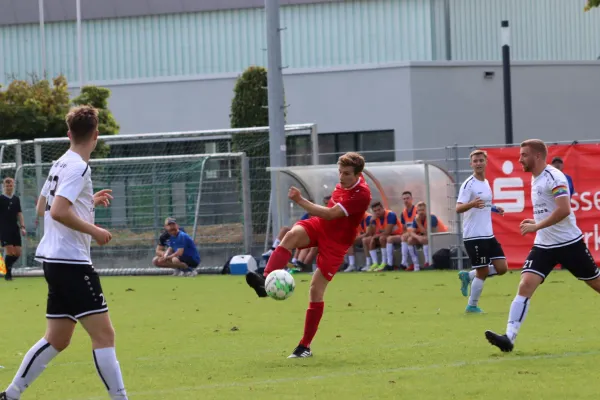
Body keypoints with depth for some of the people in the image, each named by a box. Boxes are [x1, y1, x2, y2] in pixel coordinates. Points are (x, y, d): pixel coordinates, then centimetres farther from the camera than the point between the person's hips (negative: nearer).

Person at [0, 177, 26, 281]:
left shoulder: (16, 199, 11)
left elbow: (19, 214, 13)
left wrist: (22, 227, 1)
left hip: (15, 229, 5)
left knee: (17, 253, 0)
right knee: (10, 252, -13)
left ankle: (8, 266, 24)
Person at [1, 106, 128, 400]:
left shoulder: (60, 164, 14)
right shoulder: (78, 167, -13)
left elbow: (43, 208, 26)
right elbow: (59, 212, -24)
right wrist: (93, 231, -16)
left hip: (53, 259, 10)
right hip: (71, 262, -10)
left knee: (57, 339, 16)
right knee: (104, 334, -10)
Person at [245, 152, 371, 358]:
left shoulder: (361, 194, -25)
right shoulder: (345, 181, -1)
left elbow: (330, 214, -30)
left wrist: (300, 201, -32)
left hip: (336, 242, -6)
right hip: (319, 226, 6)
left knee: (316, 290, -6)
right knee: (292, 234, -30)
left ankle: (305, 346, 6)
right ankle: (265, 282, -45)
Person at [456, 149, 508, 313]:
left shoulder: (486, 183, 13)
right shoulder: (469, 184, -12)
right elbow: (458, 208, -23)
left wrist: (495, 209, 11)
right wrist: (472, 204, -41)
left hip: (488, 235, 8)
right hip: (474, 236, -8)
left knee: (502, 268, 2)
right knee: (482, 272, -4)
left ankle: (468, 276, 17)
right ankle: (472, 305, 12)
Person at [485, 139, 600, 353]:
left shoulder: (553, 177, -16)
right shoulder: (535, 179, 10)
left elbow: (564, 210, -27)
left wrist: (536, 226, -25)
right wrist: (536, 222, 10)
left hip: (569, 243, -7)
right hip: (544, 245, 7)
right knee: (525, 285, -12)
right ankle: (509, 337, -21)